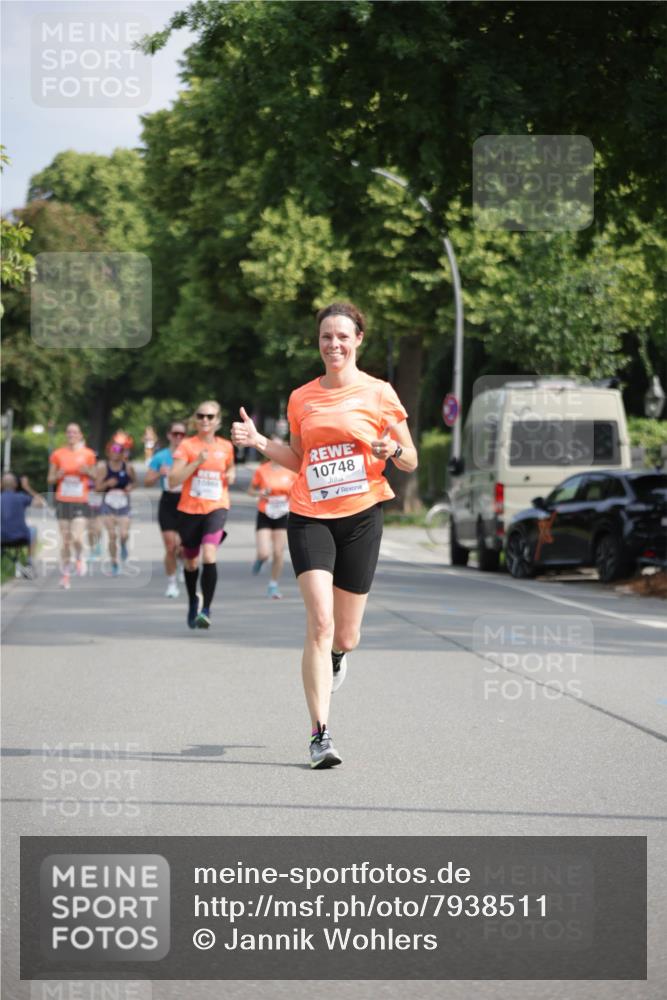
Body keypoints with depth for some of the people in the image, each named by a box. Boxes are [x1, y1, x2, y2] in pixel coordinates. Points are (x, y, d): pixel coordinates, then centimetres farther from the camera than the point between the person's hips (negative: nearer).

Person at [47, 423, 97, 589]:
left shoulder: (88, 454, 3)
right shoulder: (57, 454, 4)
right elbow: (50, 479, 9)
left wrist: (87, 471, -9)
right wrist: (58, 475, -12)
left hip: (80, 502, -1)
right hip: (63, 501, 1)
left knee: (77, 538, -15)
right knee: (65, 540, 2)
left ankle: (79, 558, 17)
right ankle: (65, 574, 13)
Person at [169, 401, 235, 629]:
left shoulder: (226, 447, 5)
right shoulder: (187, 446, -3)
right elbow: (173, 481, -11)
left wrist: (231, 474, 4)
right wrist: (197, 462, -20)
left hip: (216, 508, 0)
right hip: (190, 509, 0)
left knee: (209, 556, -23)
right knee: (191, 562, 13)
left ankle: (206, 610, -19)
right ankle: (192, 601, 41)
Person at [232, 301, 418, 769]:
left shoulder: (379, 393, 1)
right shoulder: (302, 398, 9)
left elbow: (411, 461, 5)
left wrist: (392, 449, -16)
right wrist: (259, 442, 5)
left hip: (361, 517, -1)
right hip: (309, 516, 1)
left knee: (345, 637, 5)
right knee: (319, 622, -17)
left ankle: (336, 656, 46)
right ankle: (320, 734, -15)